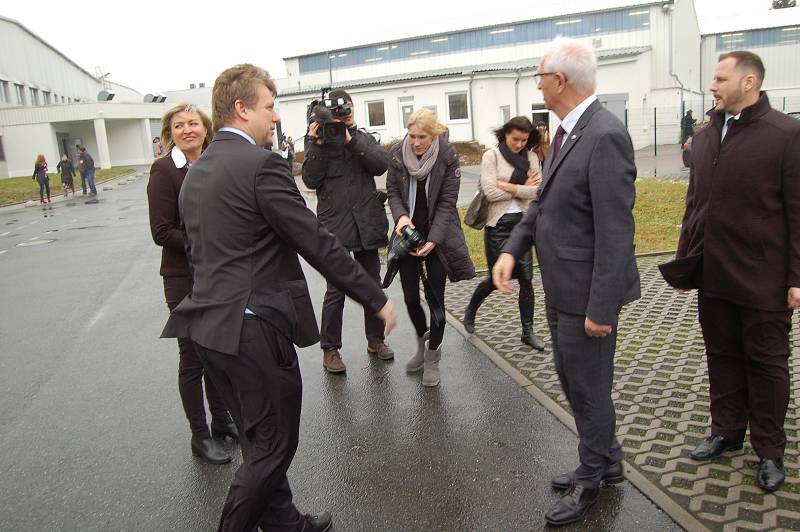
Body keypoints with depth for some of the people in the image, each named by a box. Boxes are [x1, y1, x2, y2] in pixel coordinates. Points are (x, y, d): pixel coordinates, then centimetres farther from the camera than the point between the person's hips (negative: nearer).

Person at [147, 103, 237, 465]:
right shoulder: (165, 171, -11)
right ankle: (200, 437, 19)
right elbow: (161, 232, -16)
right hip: (184, 277, -5)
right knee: (193, 357, 5)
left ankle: (222, 419, 34)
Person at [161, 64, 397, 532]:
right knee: (275, 445, 7)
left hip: (211, 324, 10)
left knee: (260, 440, 21)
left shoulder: (196, 172, 13)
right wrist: (378, 299, -8)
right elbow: (319, 244, -16)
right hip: (254, 327, -9)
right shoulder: (261, 164, -15)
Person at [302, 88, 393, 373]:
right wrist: (317, 144, -16)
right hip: (335, 225, -4)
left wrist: (350, 140, -12)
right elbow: (311, 180, -9)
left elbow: (381, 164, -6)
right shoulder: (317, 141, 1)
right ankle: (330, 349, 10)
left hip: (367, 223, 4)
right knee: (336, 290, -3)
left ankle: (375, 339, 28)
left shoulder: (364, 138, 11)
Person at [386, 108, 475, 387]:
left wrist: (433, 240, -23)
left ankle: (432, 357, 19)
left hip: (437, 236, -2)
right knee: (410, 296, 5)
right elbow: (393, 192, 1)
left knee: (435, 297, 1)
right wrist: (401, 216, -20)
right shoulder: (398, 154, -6)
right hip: (408, 234, 3)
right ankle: (422, 342, 34)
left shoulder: (448, 157, -13)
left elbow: (447, 202, -13)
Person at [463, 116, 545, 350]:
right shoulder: (491, 156, -6)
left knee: (526, 278, 3)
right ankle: (470, 310, 34)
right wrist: (522, 188, -9)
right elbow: (490, 192, -16)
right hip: (498, 224, -3)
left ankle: (528, 331, 15)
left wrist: (507, 186, -15)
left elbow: (536, 190, -8)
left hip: (522, 223, 4)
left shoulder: (531, 157, 5)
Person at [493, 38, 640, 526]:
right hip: (561, 288, 10)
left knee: (588, 388, 8)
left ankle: (592, 480, 31)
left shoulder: (605, 136, -22)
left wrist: (602, 308, -22)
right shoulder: (567, 132, 8)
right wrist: (512, 249, 0)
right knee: (572, 381, 22)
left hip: (587, 293, -9)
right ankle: (606, 462, 43)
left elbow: (615, 231, -24)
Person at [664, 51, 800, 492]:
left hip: (763, 279, -5)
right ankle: (726, 432, 32)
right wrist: (684, 263, 13)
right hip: (713, 274, 5)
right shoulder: (705, 138, 9)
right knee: (722, 357, 15)